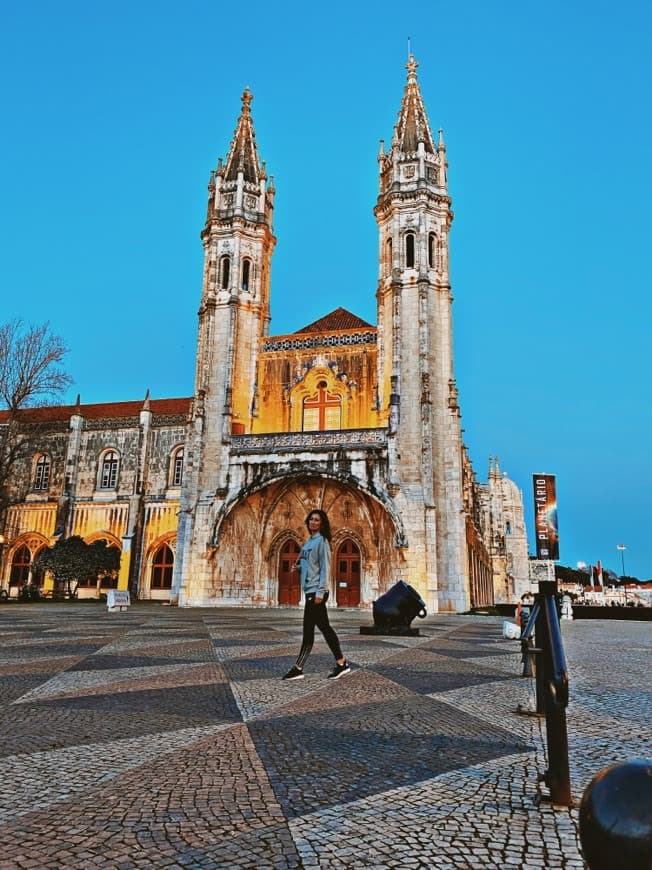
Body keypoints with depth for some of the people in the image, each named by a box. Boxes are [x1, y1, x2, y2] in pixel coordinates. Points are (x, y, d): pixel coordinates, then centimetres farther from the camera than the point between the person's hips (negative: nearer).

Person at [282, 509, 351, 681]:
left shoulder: (321, 541, -9)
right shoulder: (309, 541, 16)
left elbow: (325, 568, -14)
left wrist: (320, 592, -19)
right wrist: (299, 565, 6)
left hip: (316, 591, -9)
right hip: (310, 590, 9)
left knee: (308, 630, -4)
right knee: (324, 627, 9)